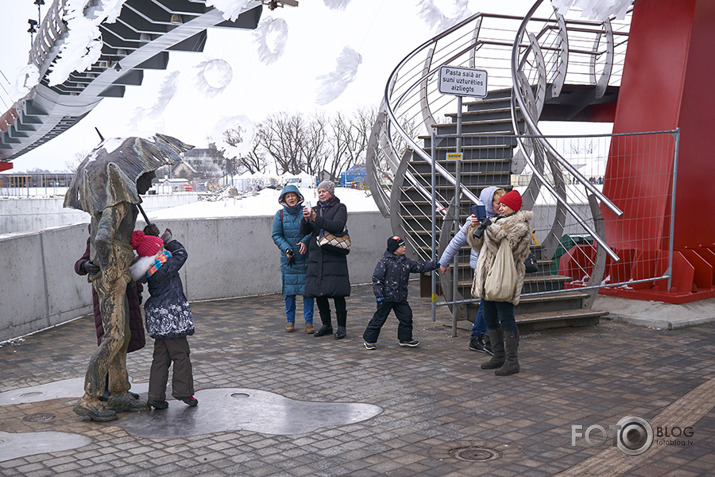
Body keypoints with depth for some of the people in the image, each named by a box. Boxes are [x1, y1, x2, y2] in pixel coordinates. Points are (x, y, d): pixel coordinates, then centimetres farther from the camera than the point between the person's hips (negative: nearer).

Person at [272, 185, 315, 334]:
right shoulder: (280, 214, 3)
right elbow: (276, 235, 0)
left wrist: (305, 241, -19)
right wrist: (286, 249, -14)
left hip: (305, 257, 0)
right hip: (288, 258, 1)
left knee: (307, 289, -2)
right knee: (289, 290, 3)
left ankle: (308, 322, 5)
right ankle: (290, 321, 16)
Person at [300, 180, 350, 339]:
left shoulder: (340, 208, 3)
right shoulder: (315, 209, 17)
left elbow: (338, 226, -15)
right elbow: (304, 231, 8)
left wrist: (317, 219, -23)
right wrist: (306, 219, -14)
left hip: (334, 256, -5)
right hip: (316, 255, 5)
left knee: (337, 293, -8)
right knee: (318, 293, 5)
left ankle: (341, 326, 0)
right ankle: (326, 325, 17)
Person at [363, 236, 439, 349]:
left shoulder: (406, 262, 8)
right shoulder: (385, 262, -13)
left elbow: (420, 267, 12)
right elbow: (377, 278, -14)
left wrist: (435, 264, 2)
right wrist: (379, 295, -18)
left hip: (401, 298, 7)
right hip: (387, 297, -7)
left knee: (406, 317, 6)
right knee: (379, 319, 1)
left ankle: (405, 339, 22)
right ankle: (369, 339, 15)